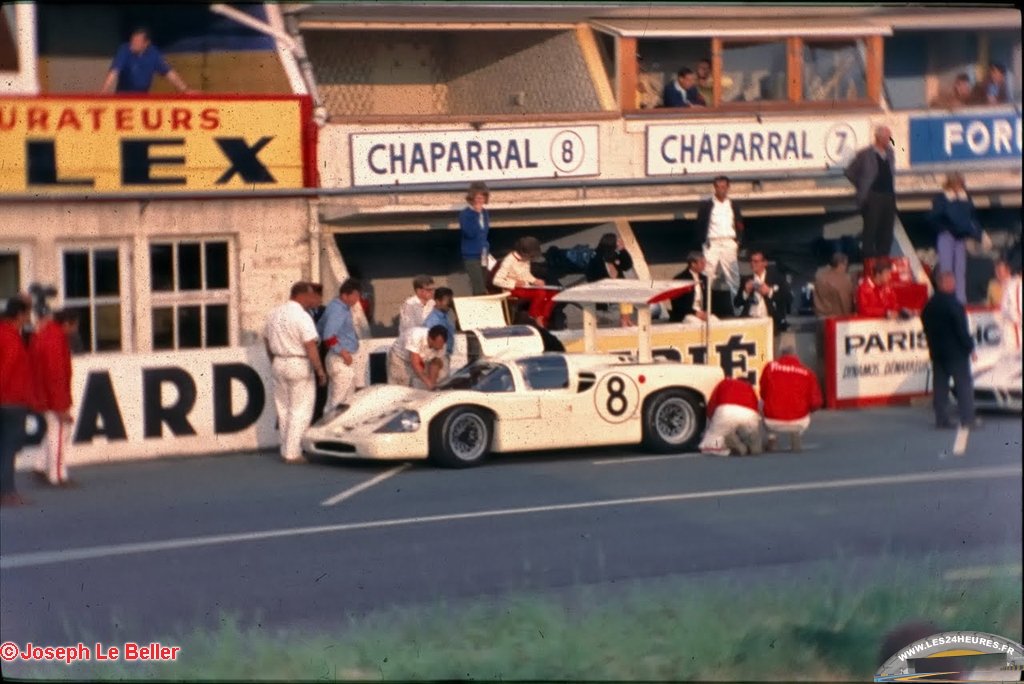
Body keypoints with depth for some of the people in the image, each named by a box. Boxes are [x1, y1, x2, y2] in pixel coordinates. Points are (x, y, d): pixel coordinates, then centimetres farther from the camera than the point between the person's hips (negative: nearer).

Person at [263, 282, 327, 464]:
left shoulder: (274, 314, 7)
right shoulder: (302, 317, -16)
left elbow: (267, 340, 16)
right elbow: (310, 347, -21)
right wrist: (320, 371, -15)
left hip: (279, 365, 7)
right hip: (299, 365, -7)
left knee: (283, 408, 14)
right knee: (300, 410, 0)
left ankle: (286, 450, 19)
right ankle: (293, 453, -2)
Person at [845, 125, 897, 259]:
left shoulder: (890, 153, 12)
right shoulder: (865, 154, -5)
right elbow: (850, 172, 0)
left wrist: (891, 189, 13)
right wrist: (861, 187, 1)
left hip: (889, 197, 6)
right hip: (872, 197, -6)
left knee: (886, 233, 6)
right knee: (870, 232, -3)